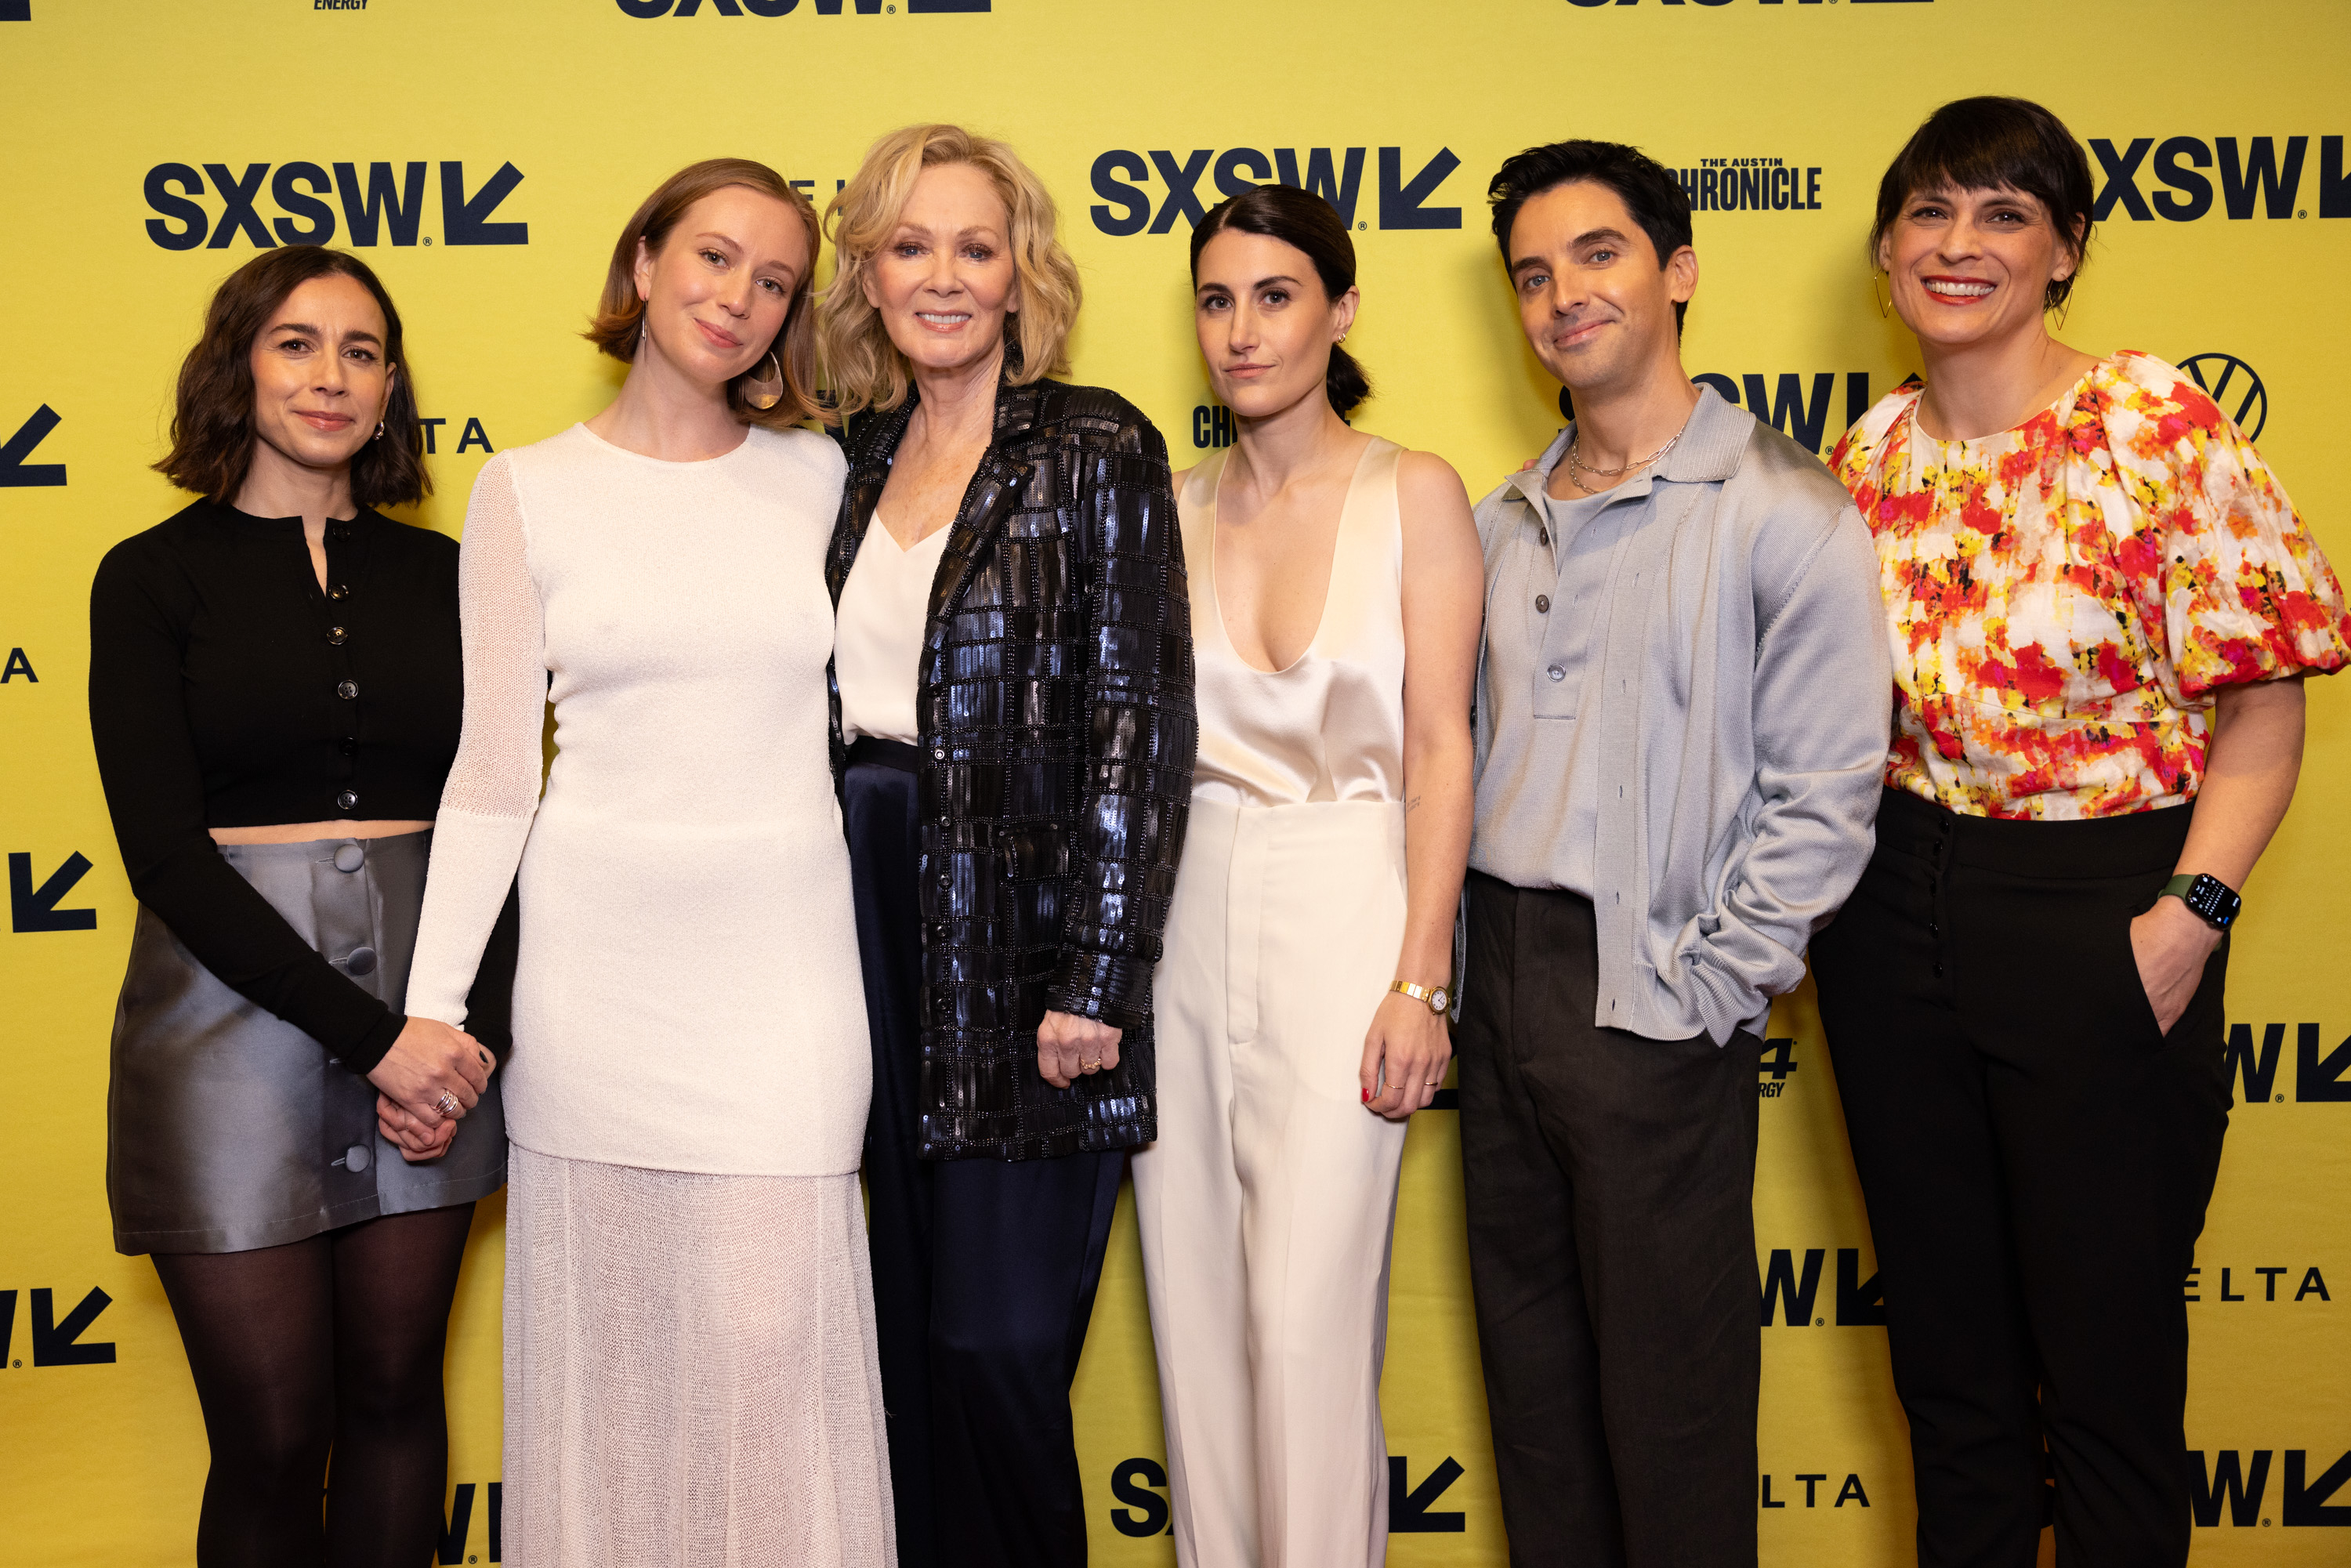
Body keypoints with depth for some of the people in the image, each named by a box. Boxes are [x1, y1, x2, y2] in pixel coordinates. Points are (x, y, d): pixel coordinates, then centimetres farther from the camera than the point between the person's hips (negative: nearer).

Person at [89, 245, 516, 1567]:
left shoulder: (440, 575, 8)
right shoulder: (155, 576, -1)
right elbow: (166, 851, -9)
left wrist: (481, 1024, -9)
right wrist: (369, 1036, -16)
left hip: (433, 1009, 3)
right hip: (232, 1003, -3)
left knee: (394, 1395, 13)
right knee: (272, 1438, 3)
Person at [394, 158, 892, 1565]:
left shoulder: (822, 477, 6)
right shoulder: (528, 493, 3)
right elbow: (494, 769, 2)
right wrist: (433, 1001, -2)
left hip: (783, 941, 0)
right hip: (599, 947, 0)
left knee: (774, 1333, 1)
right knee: (610, 1336, 9)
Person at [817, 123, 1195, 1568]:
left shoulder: (1096, 448, -5)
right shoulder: (858, 459, 12)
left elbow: (1141, 721, -10)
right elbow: (831, 707, 14)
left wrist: (1097, 982, -15)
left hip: (1020, 944, -5)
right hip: (871, 927, 5)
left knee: (999, 1345, -1)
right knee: (906, 1333, 13)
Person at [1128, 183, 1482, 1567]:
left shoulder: (1416, 495, -1)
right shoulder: (1174, 508, 9)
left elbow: (1438, 750, -5)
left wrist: (1419, 979, -12)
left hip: (1345, 913, -4)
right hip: (1184, 920, 4)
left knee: (1308, 1318, -5)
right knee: (1195, 1308, 9)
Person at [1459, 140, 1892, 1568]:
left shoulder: (1785, 509, -8)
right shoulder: (1505, 522, 12)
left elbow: (1825, 791, -11)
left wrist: (1706, 988, -13)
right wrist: (1450, 954, 8)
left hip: (1654, 999, -6)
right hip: (1502, 972, 6)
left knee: (1668, 1381, 5)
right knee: (1530, 1358, 16)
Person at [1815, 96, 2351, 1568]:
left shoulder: (2158, 424, -9)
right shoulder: (1871, 454, 5)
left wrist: (2190, 911, -19)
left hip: (2096, 912, -4)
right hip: (1895, 916, 5)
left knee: (2106, 1363, 7)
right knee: (1945, 1341, 17)